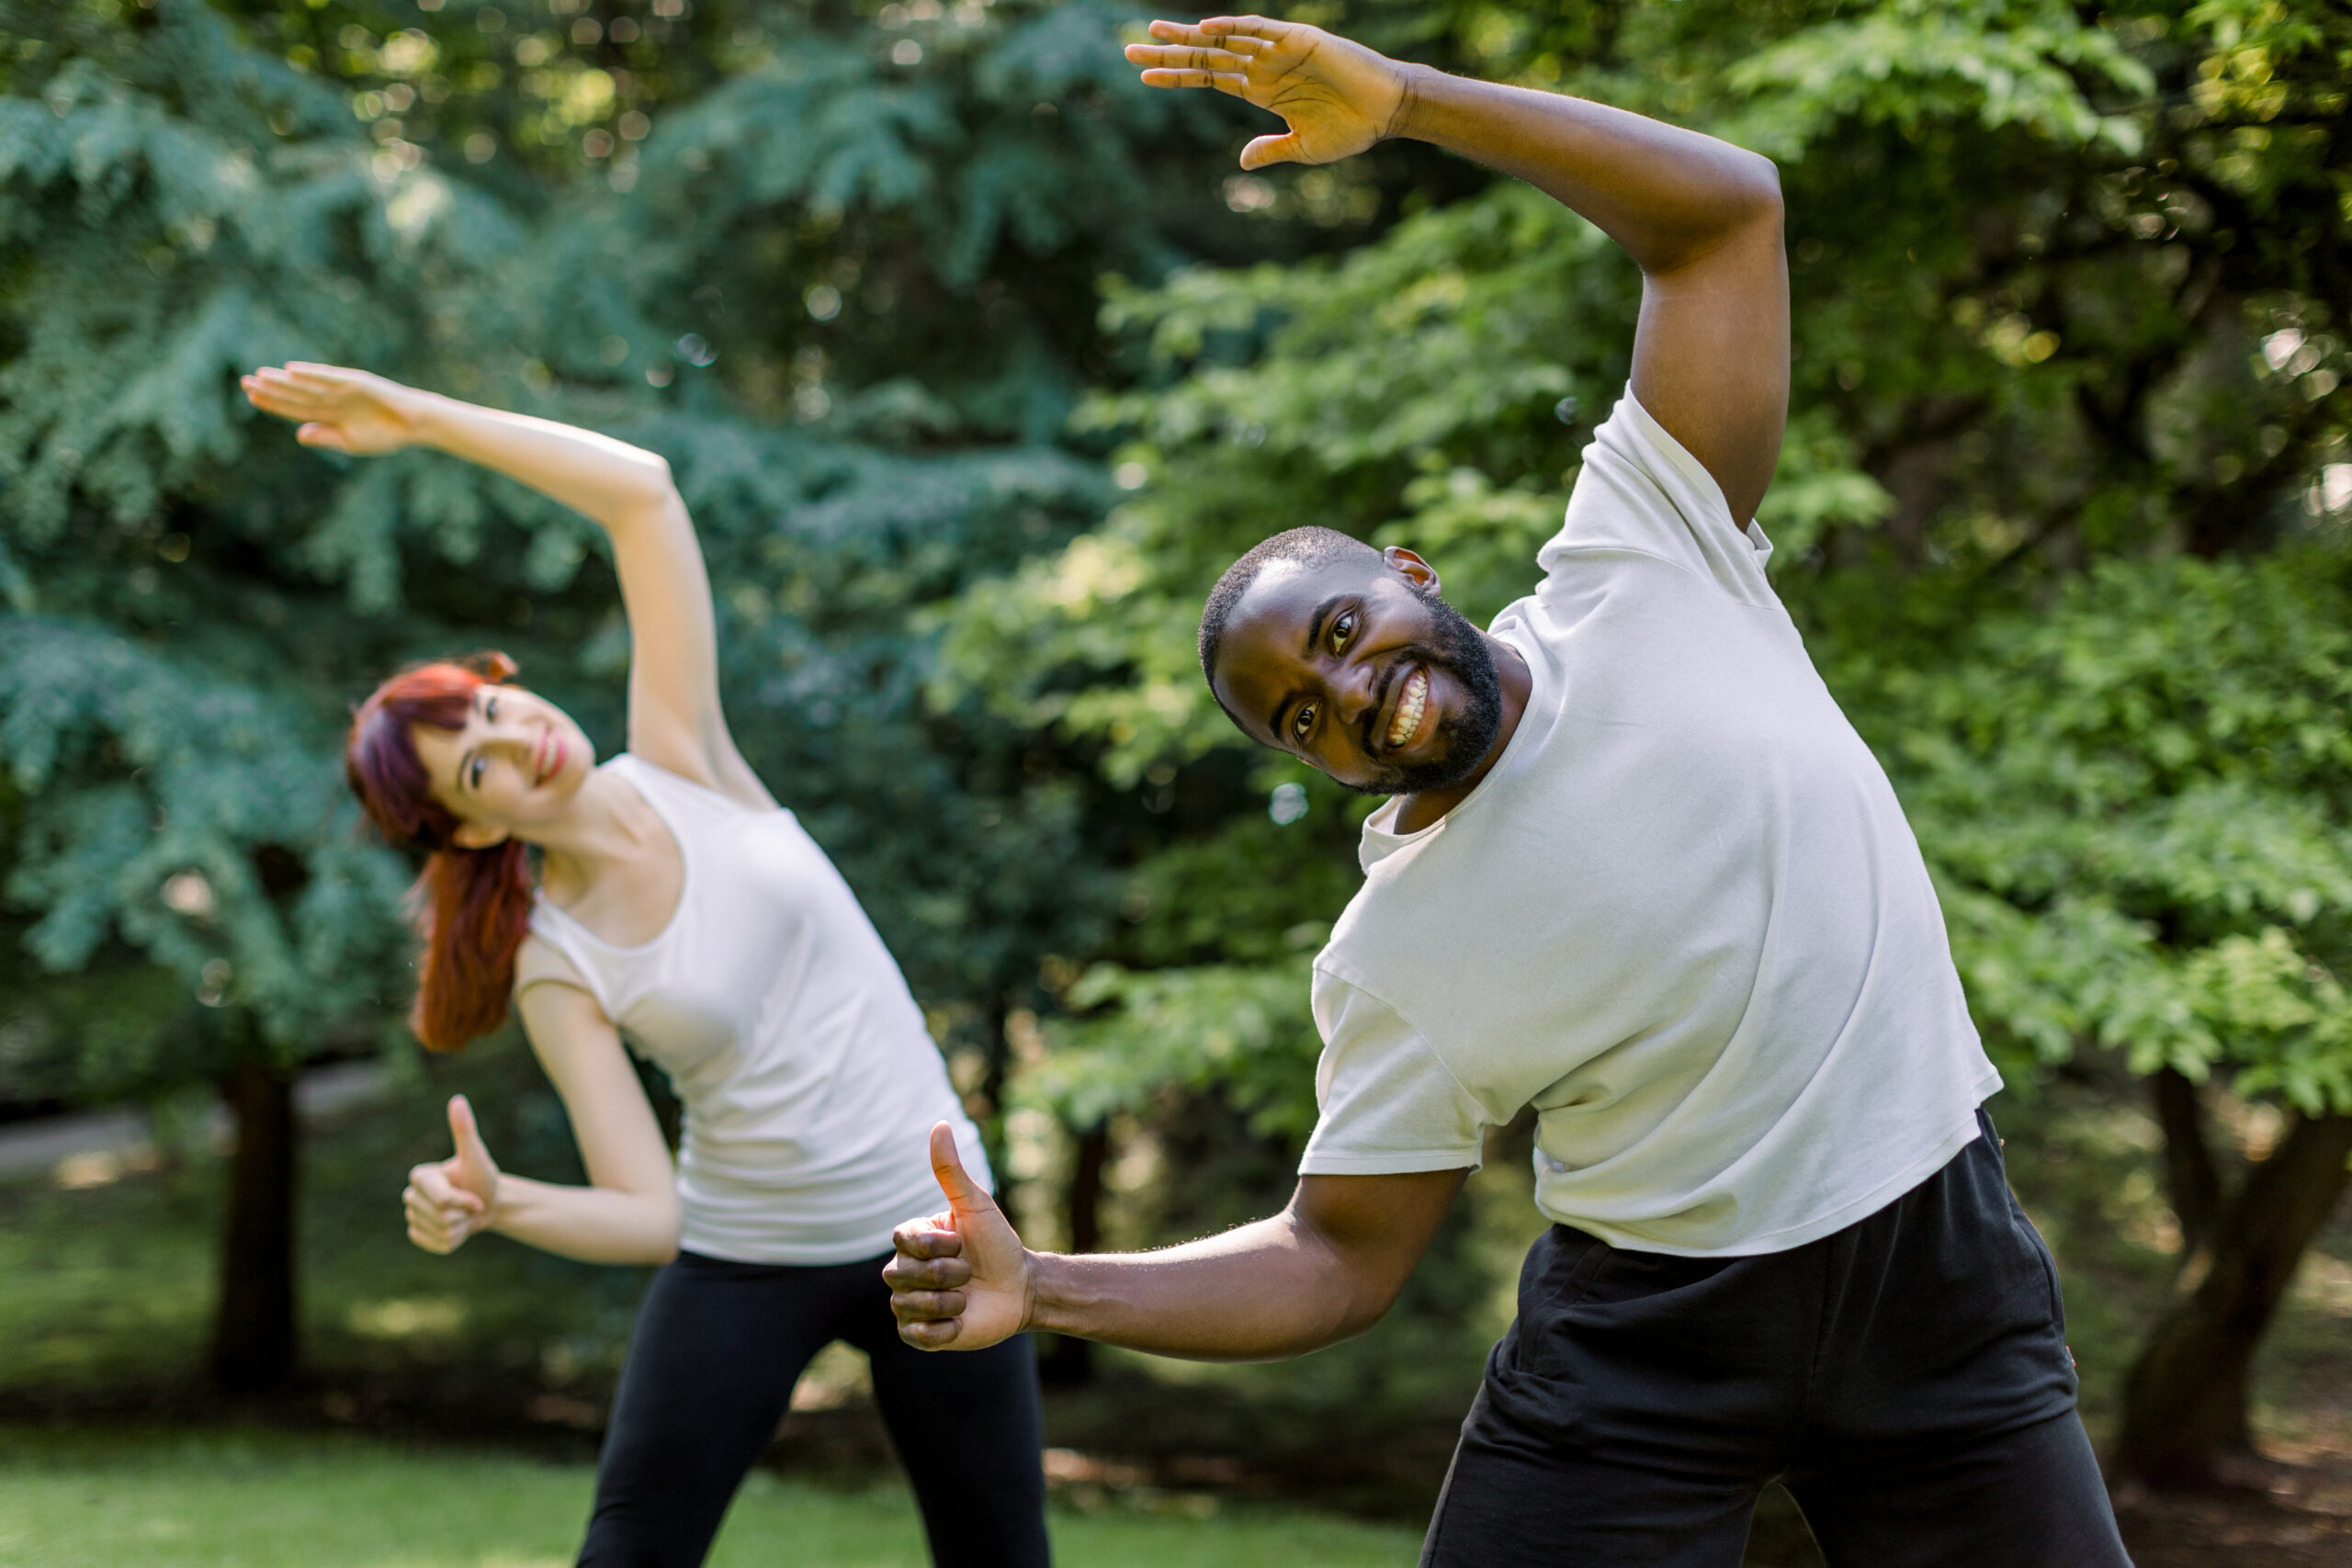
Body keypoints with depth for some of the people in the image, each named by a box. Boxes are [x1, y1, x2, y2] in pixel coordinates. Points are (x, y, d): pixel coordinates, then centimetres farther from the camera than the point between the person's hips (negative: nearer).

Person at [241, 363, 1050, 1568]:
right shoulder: (556, 973, -9)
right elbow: (648, 1217, -15)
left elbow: (642, 493, -12)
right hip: (742, 1254, -1)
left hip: (928, 1226, 1)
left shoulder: (680, 761, -5)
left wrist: (416, 416, -15)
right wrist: (495, 1204, -34)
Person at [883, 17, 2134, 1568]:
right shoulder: (1390, 963, -6)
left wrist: (1402, 97, -18)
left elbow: (1725, 209, -9)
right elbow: (1337, 1262, 0)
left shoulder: (1639, 574, -7)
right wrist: (1045, 1291, -13)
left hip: (1940, 1267, 1)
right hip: (1651, 1330, 0)